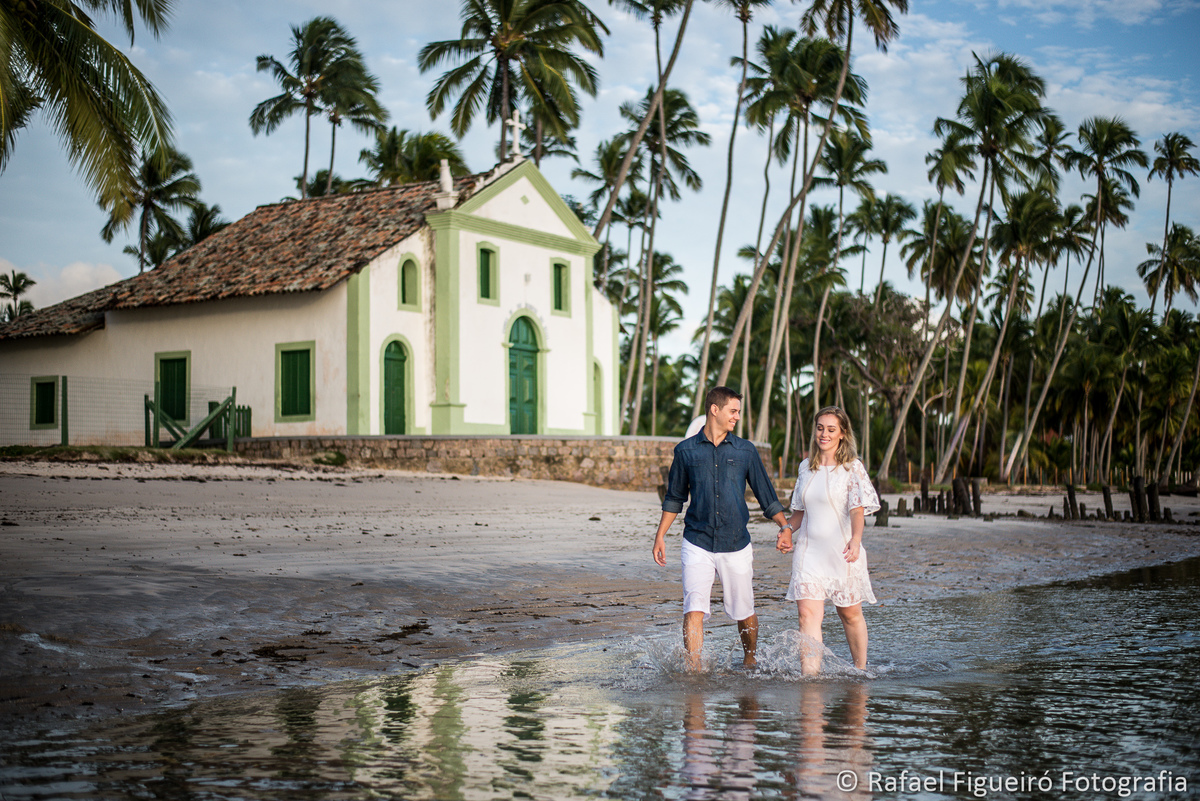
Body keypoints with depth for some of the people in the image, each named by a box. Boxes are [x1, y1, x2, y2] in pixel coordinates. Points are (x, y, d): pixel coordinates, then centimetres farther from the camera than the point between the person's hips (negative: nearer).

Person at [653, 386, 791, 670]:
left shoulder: (745, 451, 6)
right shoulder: (686, 450, 4)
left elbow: (766, 495, 9)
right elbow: (674, 498, 14)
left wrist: (785, 527, -5)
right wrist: (660, 536, 10)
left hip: (736, 545, 1)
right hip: (697, 543, -1)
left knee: (744, 613, 10)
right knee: (694, 610, -12)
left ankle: (750, 662, 32)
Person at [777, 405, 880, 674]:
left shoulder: (852, 467, -3)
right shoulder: (806, 467, 11)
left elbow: (857, 509, -14)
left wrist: (855, 540, -32)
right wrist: (788, 529, 3)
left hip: (842, 551, -3)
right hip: (808, 550, 3)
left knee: (850, 613, 9)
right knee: (807, 613, -11)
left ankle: (861, 672, 29)